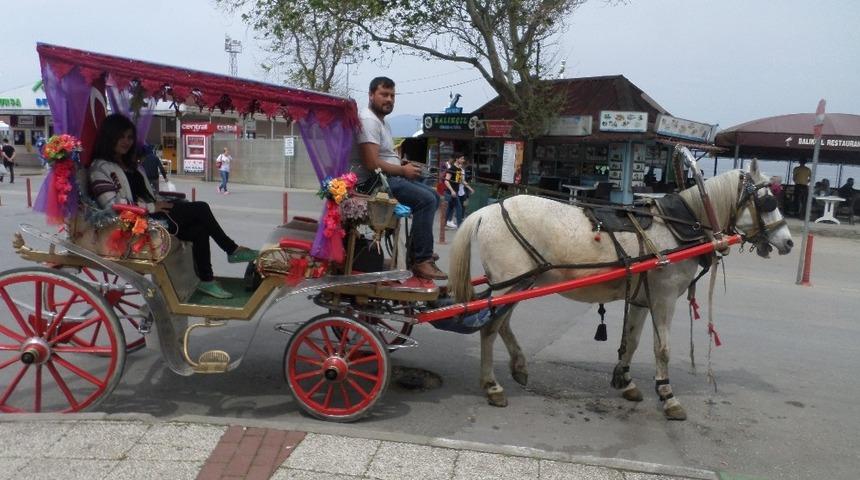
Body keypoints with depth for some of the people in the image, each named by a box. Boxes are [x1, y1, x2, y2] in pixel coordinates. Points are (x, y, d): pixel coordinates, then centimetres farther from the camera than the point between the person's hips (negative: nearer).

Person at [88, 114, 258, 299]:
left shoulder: (130, 164, 23)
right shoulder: (100, 168, -5)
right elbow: (112, 204, -18)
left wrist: (161, 203, 1)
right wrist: (152, 207, -17)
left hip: (151, 216, 9)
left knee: (199, 229, -17)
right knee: (201, 209, -18)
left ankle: (206, 280, -12)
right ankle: (233, 250, -7)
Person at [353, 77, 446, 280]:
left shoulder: (382, 120, 18)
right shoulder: (368, 120, -17)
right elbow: (372, 164, -26)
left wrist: (404, 165, 8)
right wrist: (403, 170, -13)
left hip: (390, 177, 11)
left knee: (433, 196, 16)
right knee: (426, 200, -23)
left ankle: (421, 249, 21)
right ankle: (421, 261, -22)